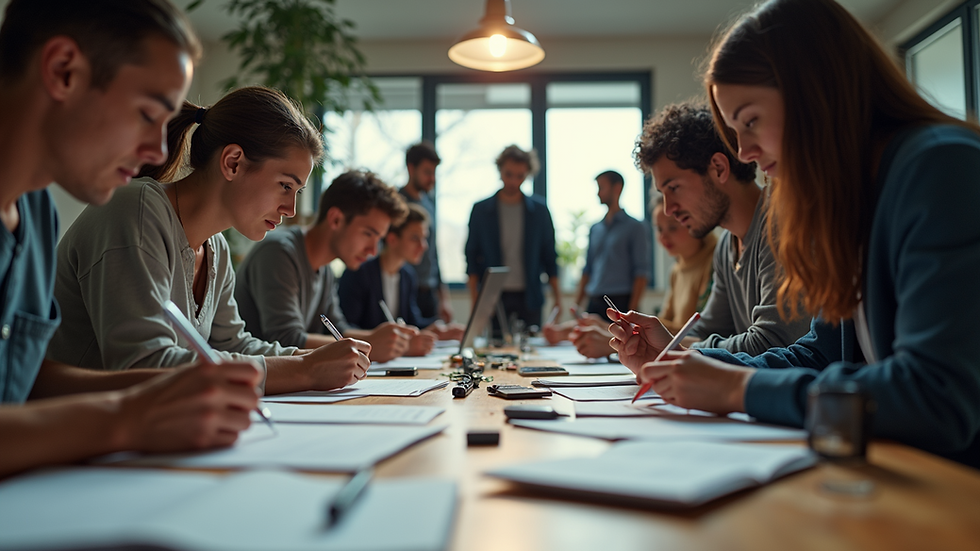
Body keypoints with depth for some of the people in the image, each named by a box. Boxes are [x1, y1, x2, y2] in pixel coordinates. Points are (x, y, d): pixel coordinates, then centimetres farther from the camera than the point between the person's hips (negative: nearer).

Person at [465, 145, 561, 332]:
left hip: (529, 297, 1)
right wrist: (474, 300, -4)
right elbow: (472, 258, 4)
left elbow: (550, 257, 8)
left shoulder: (539, 210, 5)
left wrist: (558, 297, 2)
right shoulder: (481, 210, 3)